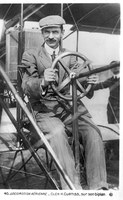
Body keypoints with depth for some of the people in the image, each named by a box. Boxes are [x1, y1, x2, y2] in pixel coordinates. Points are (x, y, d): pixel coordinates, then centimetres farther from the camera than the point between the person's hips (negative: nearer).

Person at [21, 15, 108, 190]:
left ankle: (97, 187, -13)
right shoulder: (31, 55, 6)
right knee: (57, 132, -33)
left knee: (93, 133, -23)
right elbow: (26, 86, -7)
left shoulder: (69, 56, 17)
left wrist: (90, 82, -24)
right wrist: (42, 82, -31)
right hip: (45, 109, -2)